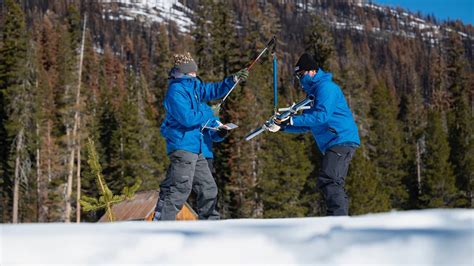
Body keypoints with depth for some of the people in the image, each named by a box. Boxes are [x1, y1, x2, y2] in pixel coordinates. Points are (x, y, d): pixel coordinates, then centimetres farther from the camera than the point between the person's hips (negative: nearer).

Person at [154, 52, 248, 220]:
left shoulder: (192, 86, 14)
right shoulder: (176, 91, -13)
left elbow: (213, 90, 27)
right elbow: (187, 118, -22)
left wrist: (233, 80, 15)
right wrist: (207, 113, -7)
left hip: (195, 148, 10)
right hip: (182, 147, -10)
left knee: (208, 188, 17)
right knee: (179, 189, -17)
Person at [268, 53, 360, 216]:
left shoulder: (325, 87, -8)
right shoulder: (313, 91, 24)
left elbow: (322, 115, -22)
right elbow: (306, 126, 24)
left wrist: (292, 120, -20)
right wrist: (282, 126, 9)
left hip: (341, 140, -11)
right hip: (335, 143, 11)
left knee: (328, 181, -20)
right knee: (334, 185, 11)